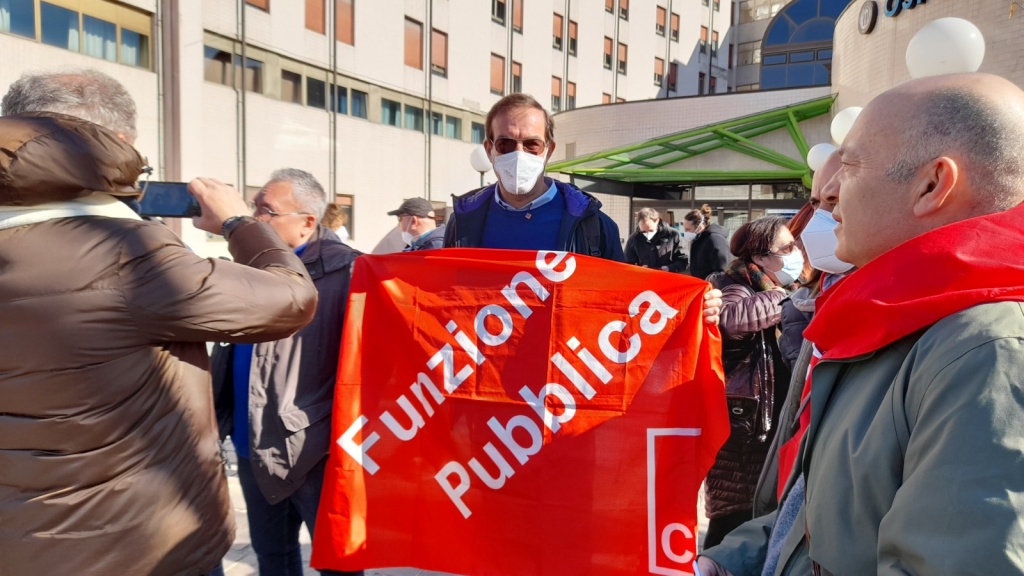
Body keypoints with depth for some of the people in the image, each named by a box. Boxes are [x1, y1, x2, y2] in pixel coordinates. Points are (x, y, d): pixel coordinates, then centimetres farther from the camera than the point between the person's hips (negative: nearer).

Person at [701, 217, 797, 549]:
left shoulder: (776, 295, 16)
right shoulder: (736, 288, -9)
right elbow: (730, 318, -34)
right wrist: (782, 297, -21)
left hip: (764, 428, 9)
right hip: (740, 430, -8)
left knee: (754, 519, 16)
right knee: (735, 521, -6)